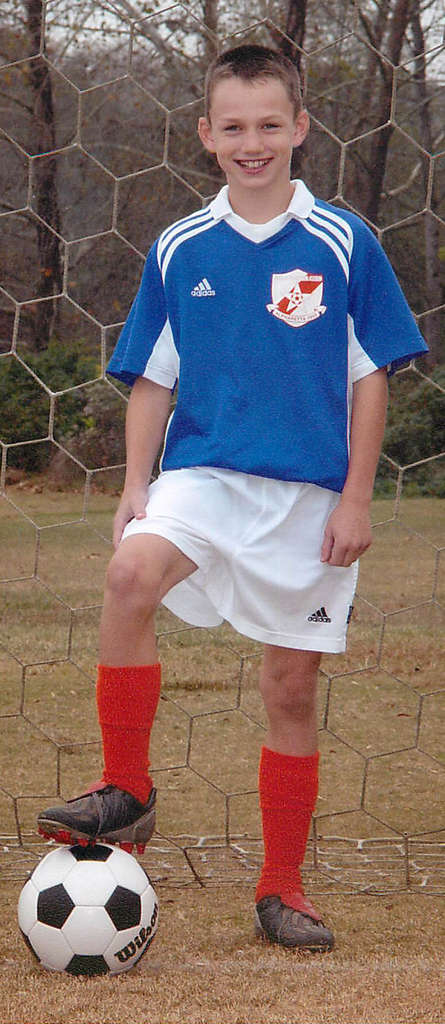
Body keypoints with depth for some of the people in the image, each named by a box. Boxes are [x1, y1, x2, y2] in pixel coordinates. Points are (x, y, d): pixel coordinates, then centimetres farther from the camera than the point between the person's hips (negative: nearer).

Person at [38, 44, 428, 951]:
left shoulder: (342, 244, -1)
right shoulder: (178, 252, 5)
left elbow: (371, 377, 2)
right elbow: (152, 379, 11)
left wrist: (356, 498, -4)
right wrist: (136, 489, 0)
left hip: (310, 493, 0)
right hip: (202, 471, 1)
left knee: (292, 686, 4)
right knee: (131, 575, -31)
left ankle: (282, 887, 18)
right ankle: (126, 792, -21)